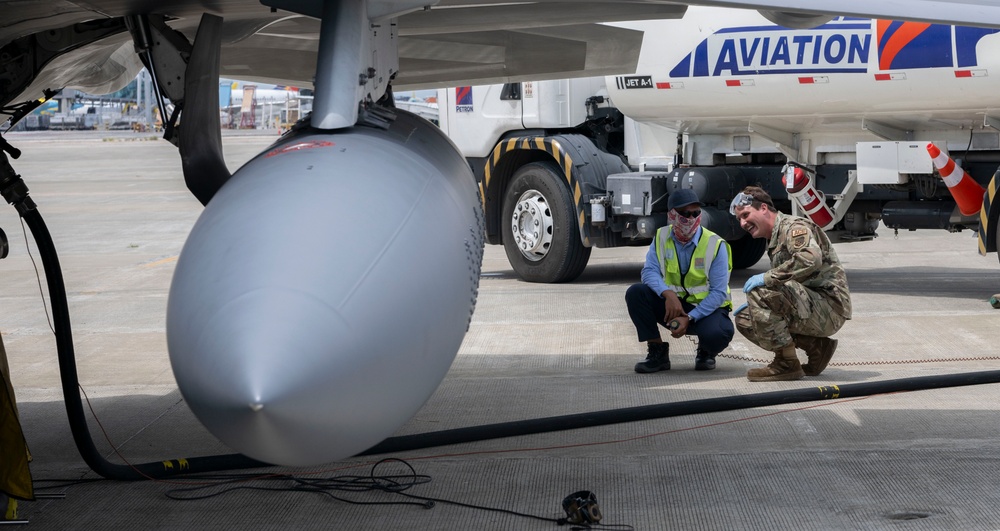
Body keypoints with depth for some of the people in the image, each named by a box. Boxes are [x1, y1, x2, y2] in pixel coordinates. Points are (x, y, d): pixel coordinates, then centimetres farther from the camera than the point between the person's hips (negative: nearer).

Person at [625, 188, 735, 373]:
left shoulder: (715, 245, -13)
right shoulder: (662, 237, -1)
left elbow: (718, 293, -15)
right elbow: (650, 271, -12)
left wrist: (689, 318, -25)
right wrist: (668, 294, -34)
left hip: (706, 308, -3)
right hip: (672, 304, 3)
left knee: (716, 333, -37)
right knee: (635, 293, -21)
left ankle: (705, 353, 5)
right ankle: (657, 353, -7)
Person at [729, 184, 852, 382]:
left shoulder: (794, 226, -10)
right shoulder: (774, 239, 21)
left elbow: (811, 258, -32)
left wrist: (767, 277, -25)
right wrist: (754, 304, 11)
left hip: (830, 304, -10)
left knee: (760, 290, -26)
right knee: (744, 319, 8)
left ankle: (786, 364, -16)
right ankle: (817, 347, 7)